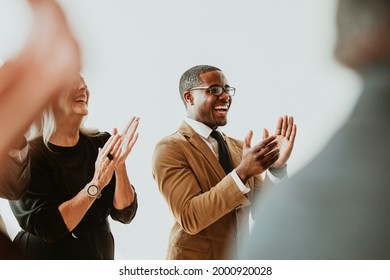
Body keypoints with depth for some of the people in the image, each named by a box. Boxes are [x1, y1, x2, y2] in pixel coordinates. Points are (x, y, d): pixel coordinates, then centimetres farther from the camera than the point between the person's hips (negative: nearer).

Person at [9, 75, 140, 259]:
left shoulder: (101, 144, -5)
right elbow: (47, 228, -23)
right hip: (48, 255, -4)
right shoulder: (26, 156, -16)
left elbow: (124, 215, -8)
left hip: (102, 253, 4)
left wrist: (120, 166, -23)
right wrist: (96, 185, -29)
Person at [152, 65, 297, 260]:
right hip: (195, 262, -5)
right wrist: (242, 172, -29)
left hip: (240, 261, 6)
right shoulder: (170, 148, -11)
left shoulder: (238, 148, 6)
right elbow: (190, 218, -21)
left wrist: (276, 167, -15)